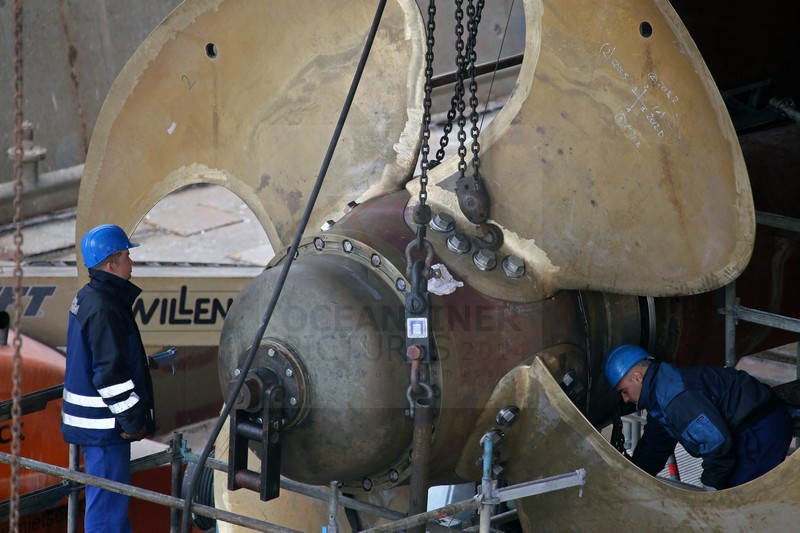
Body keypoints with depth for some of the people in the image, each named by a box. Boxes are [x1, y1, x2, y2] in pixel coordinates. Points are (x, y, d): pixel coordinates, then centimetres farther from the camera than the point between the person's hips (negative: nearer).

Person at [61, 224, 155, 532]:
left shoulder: (87, 299, 13)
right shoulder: (104, 308, -20)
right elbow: (112, 373, -23)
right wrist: (133, 419, -17)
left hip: (93, 421, 11)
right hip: (104, 425, -11)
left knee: (107, 498, 20)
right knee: (108, 499, -7)